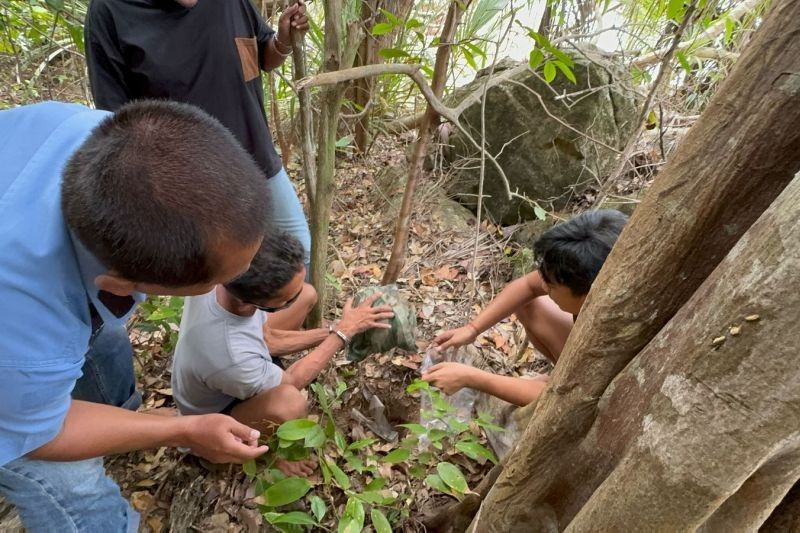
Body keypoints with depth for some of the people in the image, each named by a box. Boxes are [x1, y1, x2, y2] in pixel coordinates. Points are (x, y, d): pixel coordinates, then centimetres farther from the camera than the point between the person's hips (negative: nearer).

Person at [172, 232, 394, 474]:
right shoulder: (231, 358, -45)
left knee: (308, 295, 0)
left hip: (241, 364, 7)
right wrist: (344, 331, -18)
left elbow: (268, 337, -6)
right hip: (216, 414, -6)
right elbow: (292, 382, -22)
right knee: (289, 402, -39)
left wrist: (330, 332, -14)